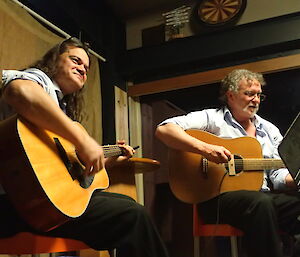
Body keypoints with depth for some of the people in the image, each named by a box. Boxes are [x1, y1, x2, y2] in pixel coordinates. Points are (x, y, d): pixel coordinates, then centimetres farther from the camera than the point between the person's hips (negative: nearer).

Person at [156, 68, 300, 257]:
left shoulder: (270, 130, 22)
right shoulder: (212, 118, 4)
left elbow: (278, 175, 17)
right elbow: (163, 130, -8)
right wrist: (204, 148, -21)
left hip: (263, 194, 5)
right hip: (218, 196, -5)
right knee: (261, 203, -37)